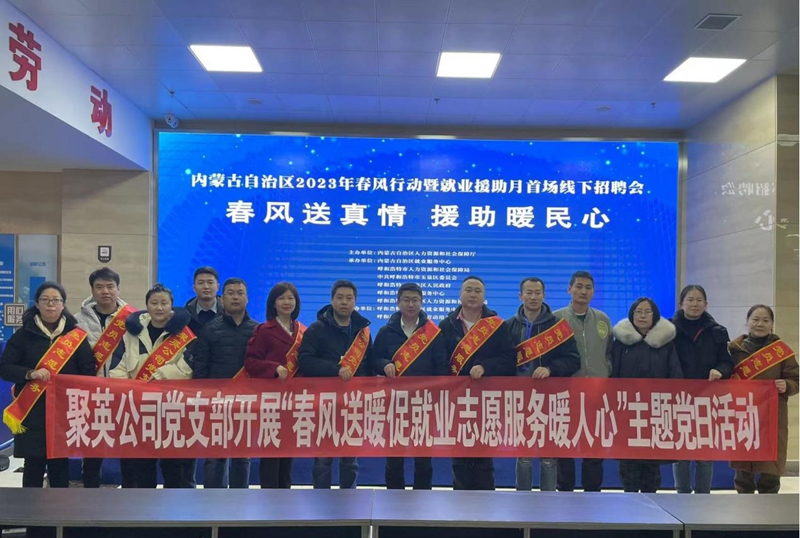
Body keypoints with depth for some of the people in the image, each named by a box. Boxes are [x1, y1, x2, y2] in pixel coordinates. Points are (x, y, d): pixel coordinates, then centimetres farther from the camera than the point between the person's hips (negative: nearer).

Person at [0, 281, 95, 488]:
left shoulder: (76, 335, 3)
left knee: (60, 464, 7)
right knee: (33, 465, 3)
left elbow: (88, 372, 0)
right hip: (31, 413, 0)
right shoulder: (24, 334, 2)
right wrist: (30, 373, -19)